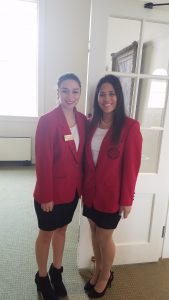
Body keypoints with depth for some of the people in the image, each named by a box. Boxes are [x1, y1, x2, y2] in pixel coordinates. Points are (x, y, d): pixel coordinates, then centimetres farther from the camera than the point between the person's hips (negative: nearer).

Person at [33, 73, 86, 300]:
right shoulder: (47, 121, -18)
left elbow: (83, 156, 5)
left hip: (73, 189, 6)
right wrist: (46, 195, -15)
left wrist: (83, 185, 6)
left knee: (62, 229, 22)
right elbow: (42, 162, -17)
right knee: (46, 233, 15)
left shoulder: (83, 120, 1)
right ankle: (42, 277, 40)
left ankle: (56, 271, 46)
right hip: (52, 191, -5)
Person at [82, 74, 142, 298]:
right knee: (95, 232, 20)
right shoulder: (92, 124, 2)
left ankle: (106, 276, 41)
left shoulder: (130, 127, -15)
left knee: (104, 237, 12)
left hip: (111, 194, -5)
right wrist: (83, 187, 6)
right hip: (91, 190, 5)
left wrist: (126, 199, -10)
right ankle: (98, 270, 46)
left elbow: (131, 166, -13)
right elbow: (86, 159, 5)